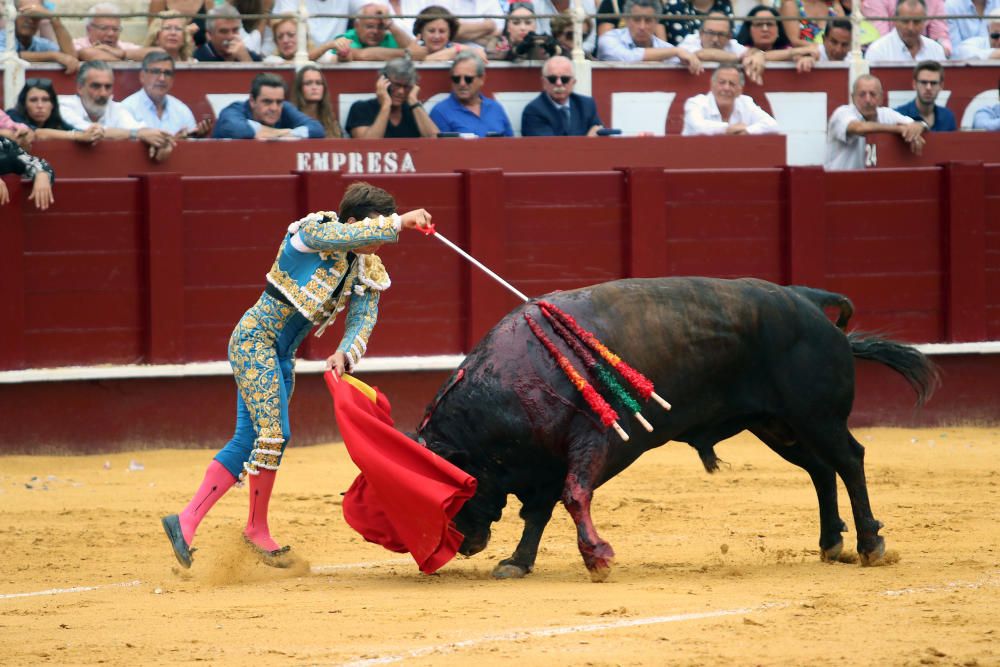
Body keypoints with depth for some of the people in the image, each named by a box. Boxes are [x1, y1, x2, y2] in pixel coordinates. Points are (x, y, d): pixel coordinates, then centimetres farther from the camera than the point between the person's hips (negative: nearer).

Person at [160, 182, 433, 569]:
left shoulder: (367, 270, 5)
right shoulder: (312, 233, -15)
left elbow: (363, 318, -2)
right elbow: (349, 236, -36)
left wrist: (345, 353, -20)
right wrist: (400, 222, -37)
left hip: (282, 355, 8)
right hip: (255, 338, -8)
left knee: (248, 442, 6)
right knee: (273, 434, -14)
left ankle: (186, 522, 9)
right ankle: (257, 530, 1)